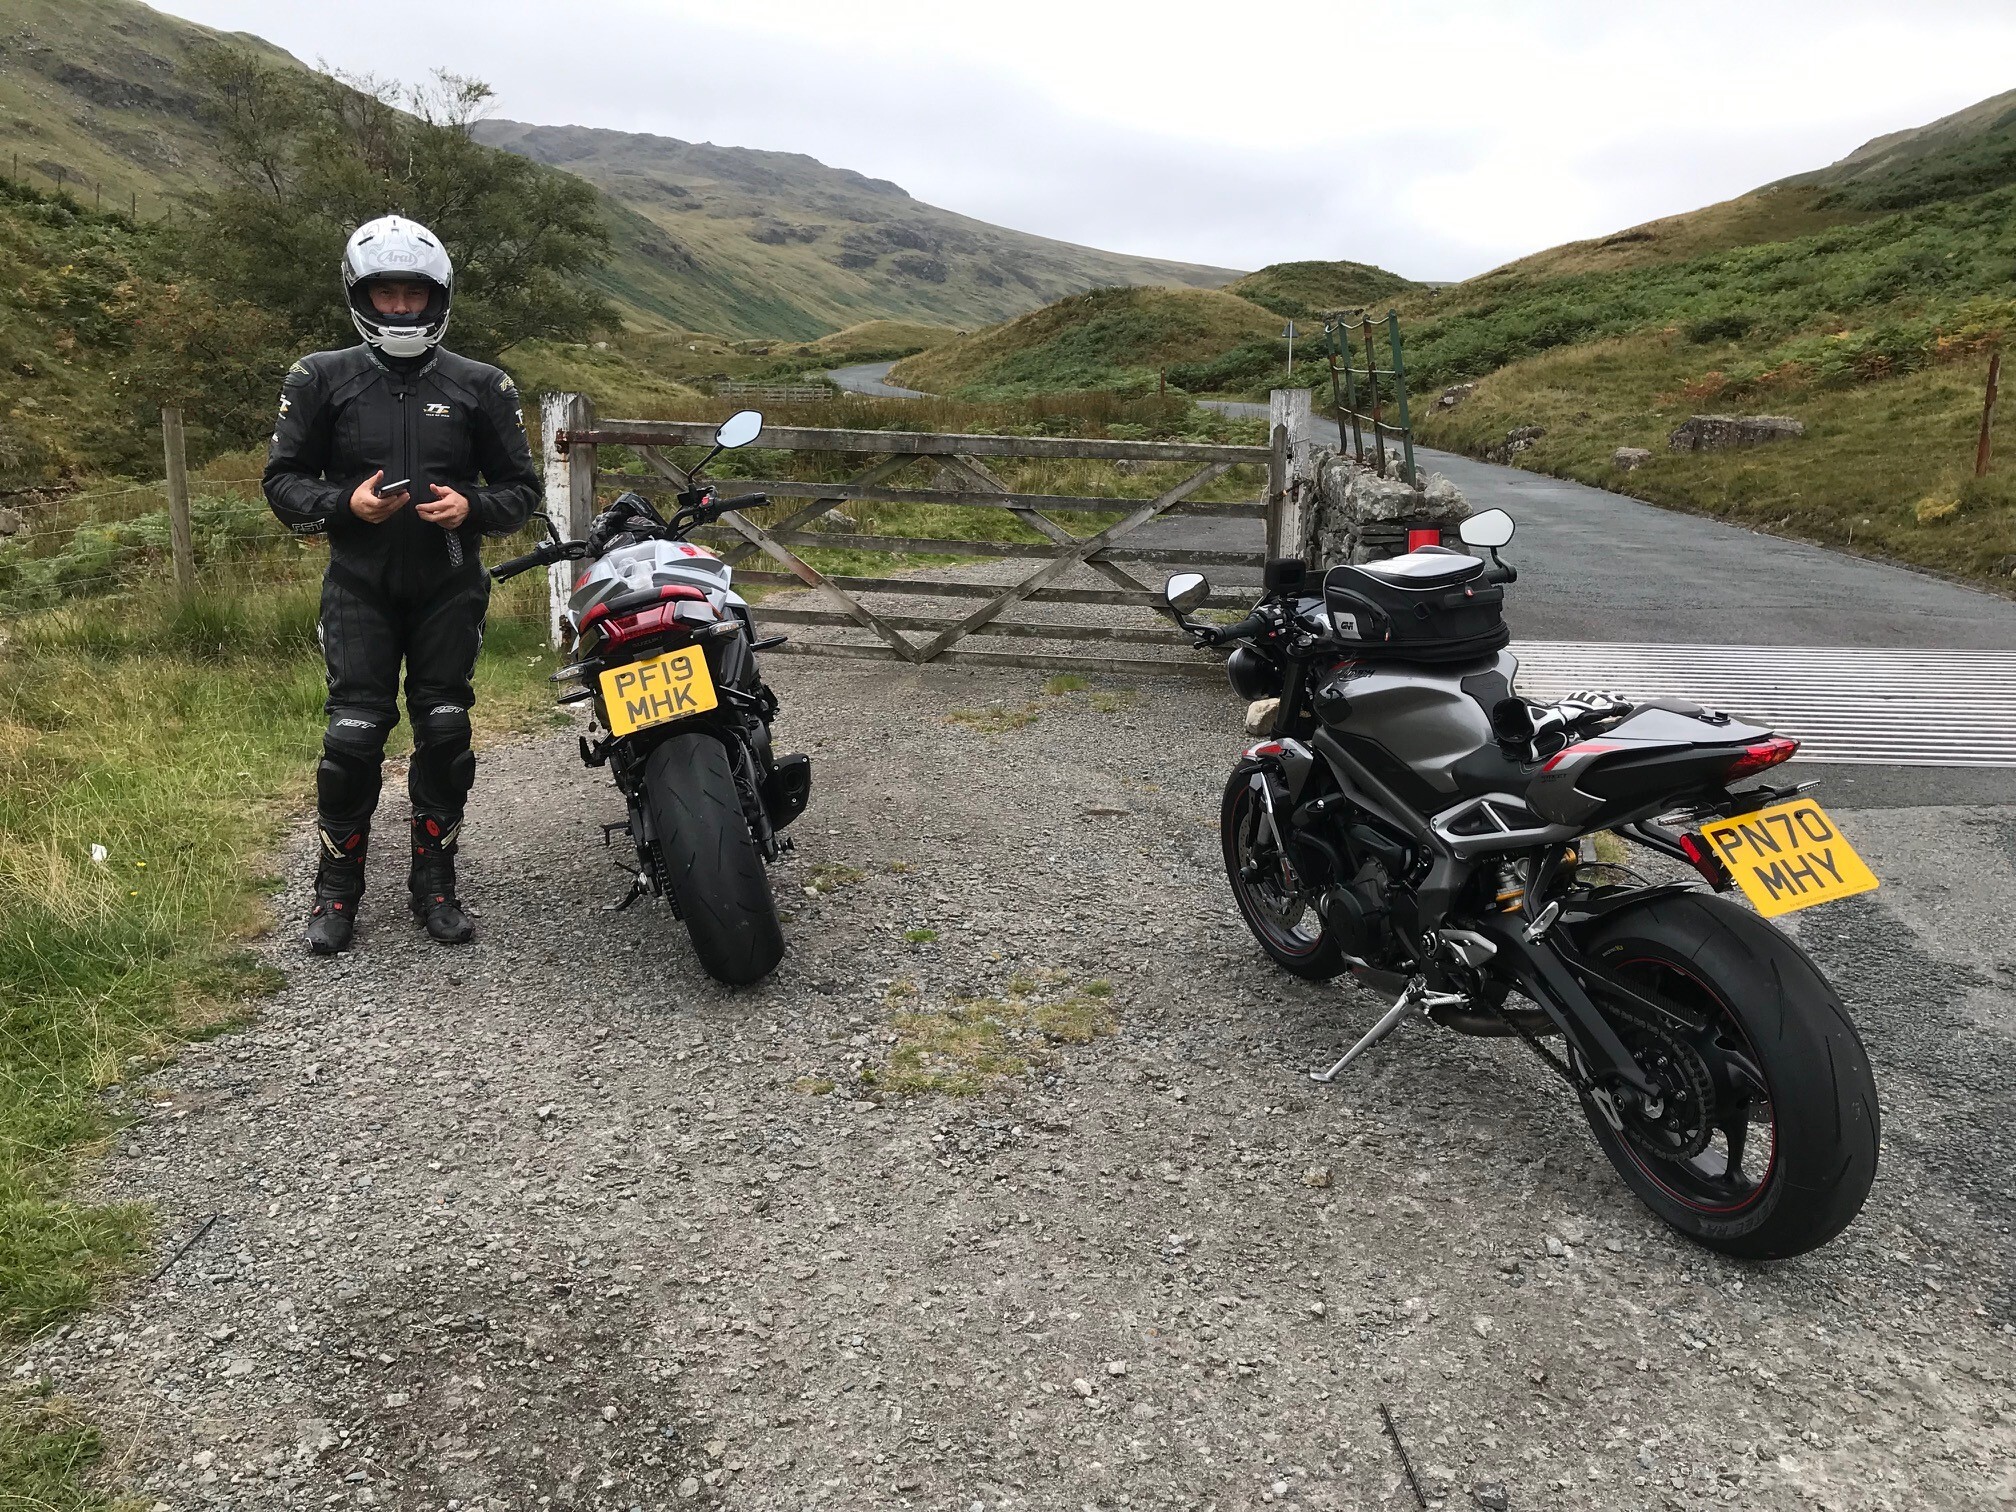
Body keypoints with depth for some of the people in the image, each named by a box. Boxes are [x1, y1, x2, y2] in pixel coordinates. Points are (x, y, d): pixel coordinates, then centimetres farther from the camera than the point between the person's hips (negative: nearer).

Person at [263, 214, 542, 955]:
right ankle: (336, 889, 10)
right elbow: (282, 478, 5)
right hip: (360, 585, -1)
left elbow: (522, 487, 8)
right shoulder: (321, 379, 3)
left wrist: (470, 508, -13)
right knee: (354, 733, -7)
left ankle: (435, 882, 18)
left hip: (449, 586, 1)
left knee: (444, 732, 4)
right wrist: (344, 504, -15)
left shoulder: (481, 386, 4)